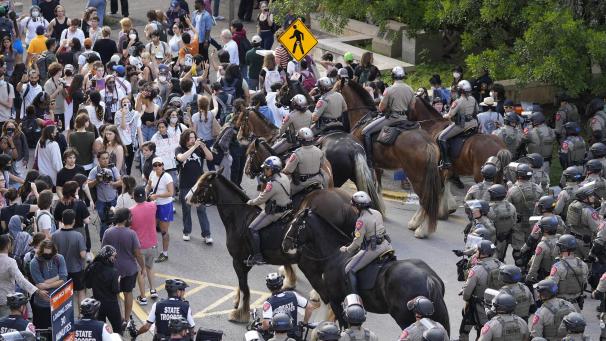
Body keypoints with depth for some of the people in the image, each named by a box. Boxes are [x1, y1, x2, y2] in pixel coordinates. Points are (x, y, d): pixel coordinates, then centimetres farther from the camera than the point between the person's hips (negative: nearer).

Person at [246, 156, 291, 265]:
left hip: (274, 212, -10)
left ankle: (257, 256, -11)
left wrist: (250, 202, 1)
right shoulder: (284, 177, 4)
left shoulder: (273, 184, -24)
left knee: (253, 229, -8)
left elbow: (262, 199, -16)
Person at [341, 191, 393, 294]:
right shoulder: (377, 213, 7)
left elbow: (357, 242, -16)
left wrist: (346, 250, 0)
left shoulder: (361, 220, -16)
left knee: (349, 270, -4)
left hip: (372, 249, -8)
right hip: (386, 244, 8)